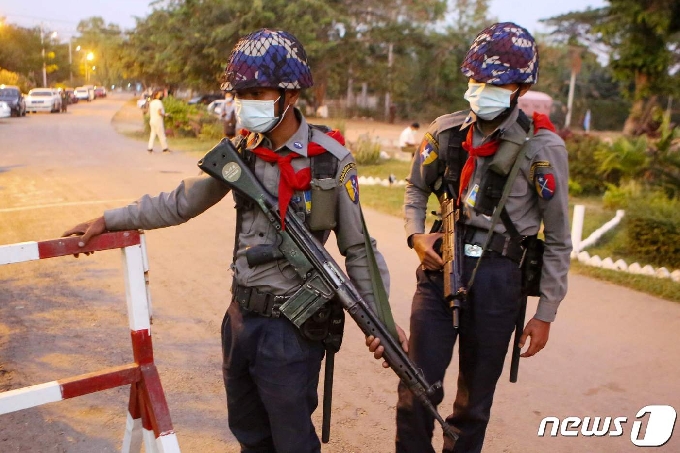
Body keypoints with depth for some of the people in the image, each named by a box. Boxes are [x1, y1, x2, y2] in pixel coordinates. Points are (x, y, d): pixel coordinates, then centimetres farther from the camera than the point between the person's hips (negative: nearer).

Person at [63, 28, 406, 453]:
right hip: (241, 317, 5)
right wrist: (109, 220, 12)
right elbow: (181, 203, 10)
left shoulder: (330, 159, -14)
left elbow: (358, 247, -8)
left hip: (292, 326, -5)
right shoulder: (240, 151, 0)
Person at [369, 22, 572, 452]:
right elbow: (416, 189, 17)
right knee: (416, 389, 4)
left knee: (475, 399, 13)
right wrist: (416, 235, -4)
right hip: (440, 269, 2)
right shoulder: (446, 132, 2)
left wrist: (545, 314, -1)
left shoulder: (542, 148, -7)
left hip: (497, 279, -2)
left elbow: (558, 240, -2)